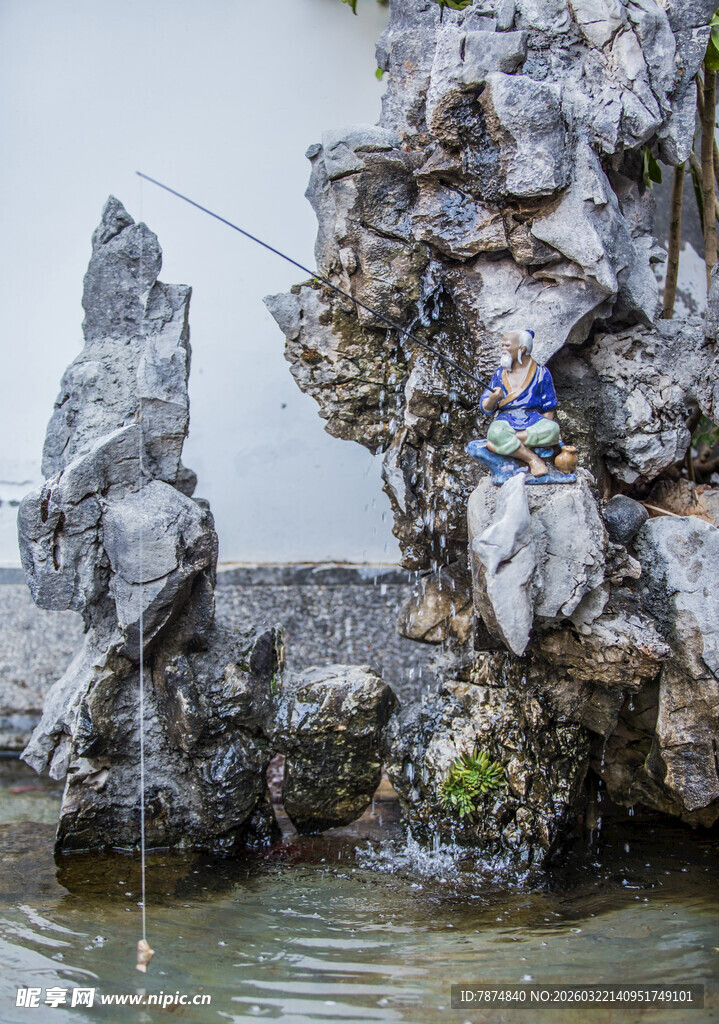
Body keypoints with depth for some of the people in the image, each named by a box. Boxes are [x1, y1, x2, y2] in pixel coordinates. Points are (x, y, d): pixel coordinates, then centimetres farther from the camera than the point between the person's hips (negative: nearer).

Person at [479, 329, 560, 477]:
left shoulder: (541, 373, 8)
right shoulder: (500, 373, 14)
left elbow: (549, 409, 6)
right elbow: (485, 408, 8)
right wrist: (493, 399, -16)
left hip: (534, 421, 0)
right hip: (506, 420, 0)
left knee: (552, 429, -35)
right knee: (496, 433, -37)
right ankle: (532, 459, -25)